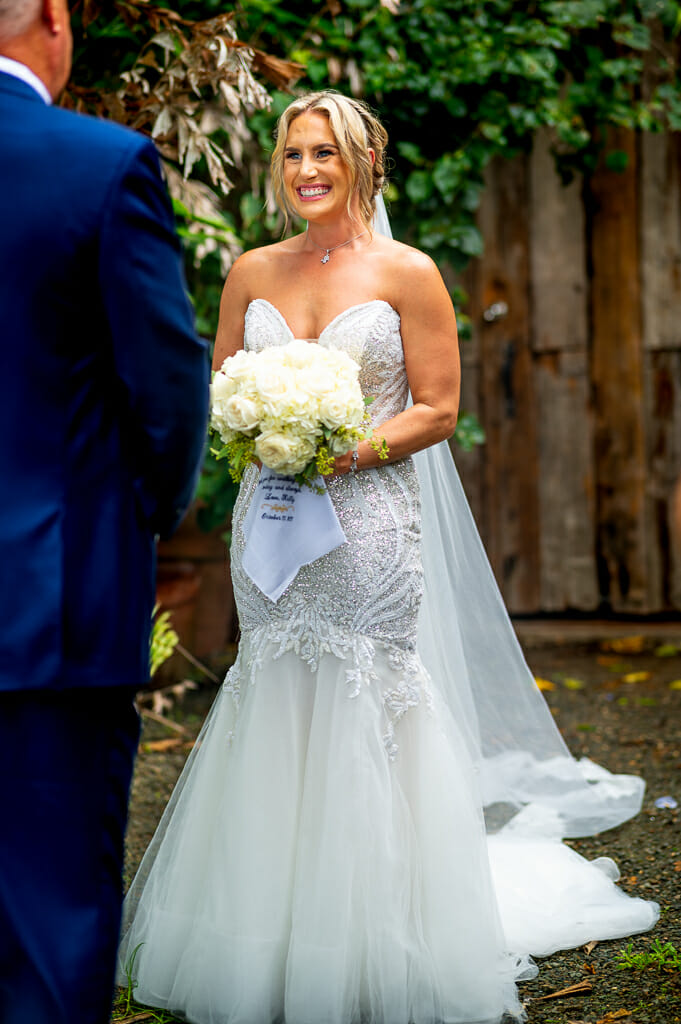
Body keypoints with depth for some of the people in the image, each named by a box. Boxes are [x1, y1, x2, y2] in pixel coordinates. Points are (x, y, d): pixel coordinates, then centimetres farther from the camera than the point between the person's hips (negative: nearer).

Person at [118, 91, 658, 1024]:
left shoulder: (408, 273, -1)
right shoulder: (252, 271, 10)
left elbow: (438, 409, -3)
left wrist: (348, 451, -17)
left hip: (368, 520, -3)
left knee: (366, 706, -3)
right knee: (276, 706, 6)